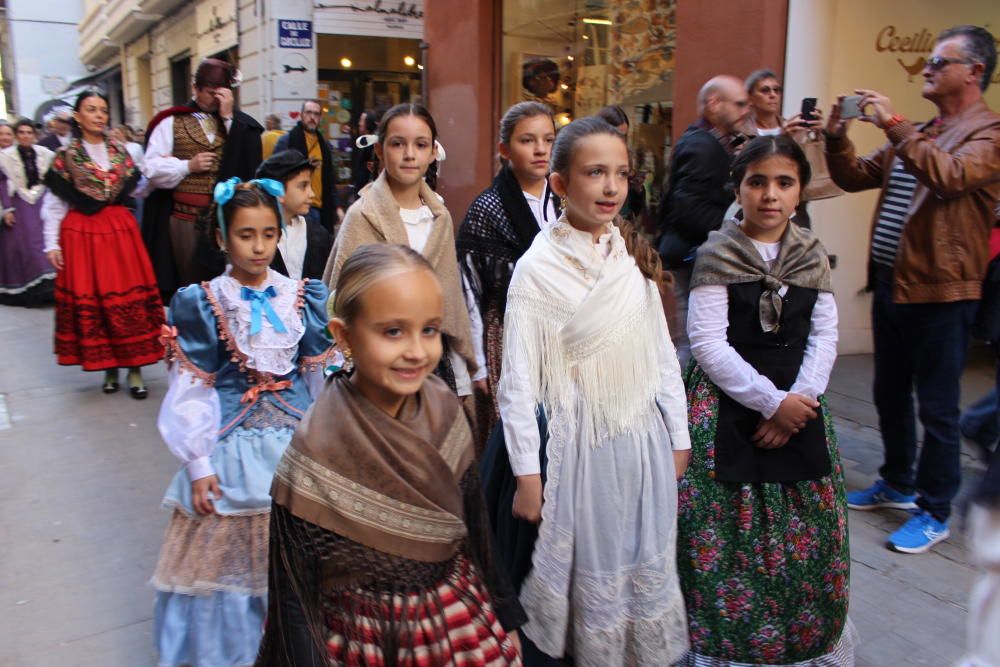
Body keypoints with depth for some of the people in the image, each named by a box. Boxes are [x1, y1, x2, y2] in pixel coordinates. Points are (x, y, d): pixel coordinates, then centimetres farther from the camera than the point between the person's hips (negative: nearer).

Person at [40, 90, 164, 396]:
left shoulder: (121, 152, 10)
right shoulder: (66, 156, 2)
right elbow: (53, 204, 1)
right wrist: (52, 244, -5)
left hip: (121, 231, 2)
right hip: (82, 234, -2)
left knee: (129, 296, -1)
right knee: (91, 299, 1)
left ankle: (134, 368, 5)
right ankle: (109, 367, 13)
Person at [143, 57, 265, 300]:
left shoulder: (235, 122, 10)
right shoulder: (172, 121, 5)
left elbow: (248, 161, -7)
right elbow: (152, 169, 1)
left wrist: (229, 117, -8)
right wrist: (188, 165, -11)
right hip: (185, 220, -1)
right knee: (190, 285, 5)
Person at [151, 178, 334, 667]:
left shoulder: (302, 298, 1)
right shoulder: (202, 305, -5)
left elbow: (318, 380, 7)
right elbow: (190, 394, -3)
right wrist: (199, 466, -5)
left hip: (297, 443, 2)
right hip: (232, 445, -2)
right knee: (228, 553, 8)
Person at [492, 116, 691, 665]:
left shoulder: (635, 256, 2)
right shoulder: (538, 267, -14)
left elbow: (662, 353, 9)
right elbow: (518, 382, -13)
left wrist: (679, 436, 10)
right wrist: (527, 475, -12)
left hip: (643, 441, 5)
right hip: (578, 444, -5)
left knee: (646, 573, 19)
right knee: (587, 575, 11)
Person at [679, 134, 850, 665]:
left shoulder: (812, 257, 7)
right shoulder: (717, 255, -6)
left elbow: (824, 337, 5)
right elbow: (708, 342, -12)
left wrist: (799, 399, -10)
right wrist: (771, 401, -14)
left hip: (798, 405, 4)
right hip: (727, 408, -4)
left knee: (805, 535, 9)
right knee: (729, 533, -2)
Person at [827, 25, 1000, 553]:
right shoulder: (916, 136, 16)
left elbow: (950, 176, -27)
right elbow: (856, 178, 15)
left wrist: (894, 126, -25)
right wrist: (837, 139, -2)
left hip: (939, 290, -8)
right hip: (890, 282, 8)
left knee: (937, 408, 1)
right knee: (889, 394, 18)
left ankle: (934, 513, 15)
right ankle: (897, 484, 36)